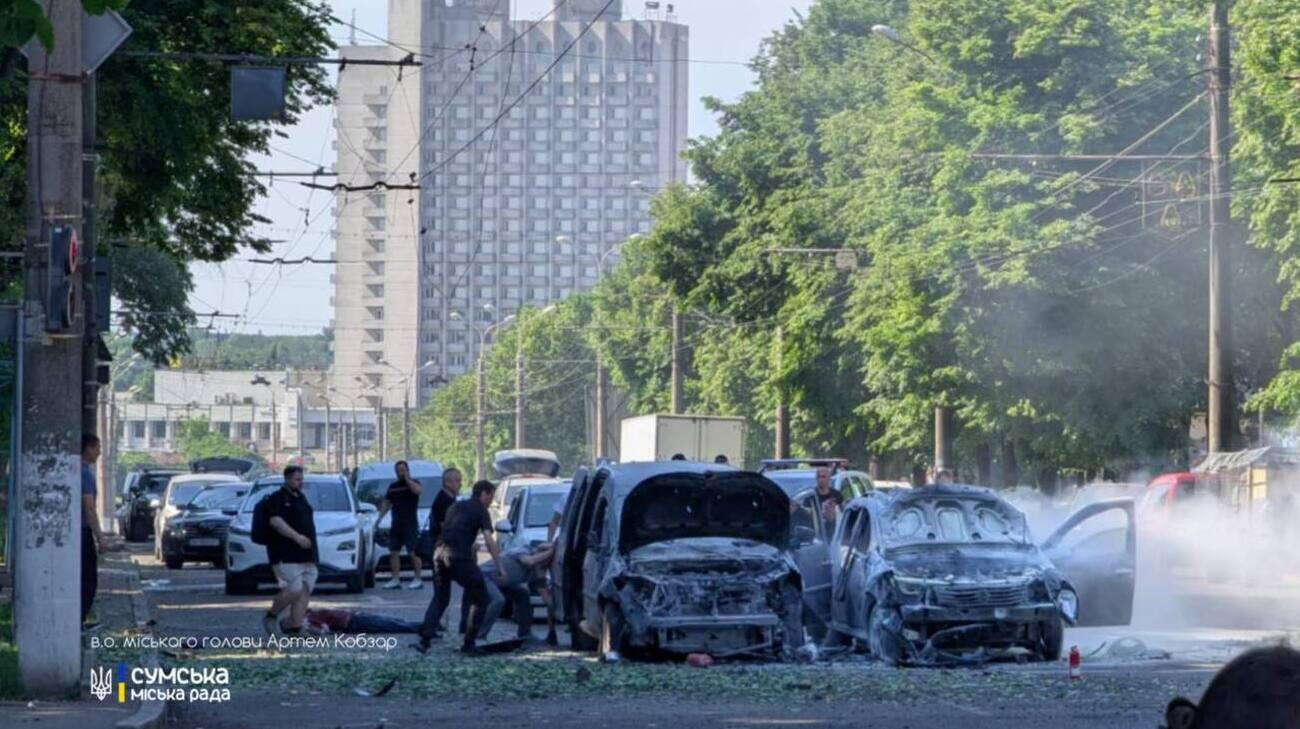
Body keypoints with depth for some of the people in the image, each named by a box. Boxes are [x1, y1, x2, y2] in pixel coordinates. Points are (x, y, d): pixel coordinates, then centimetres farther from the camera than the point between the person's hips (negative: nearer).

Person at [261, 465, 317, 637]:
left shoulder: (301, 497, 20)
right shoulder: (278, 498, -6)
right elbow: (275, 521, -20)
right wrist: (296, 536, -28)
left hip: (306, 555, 9)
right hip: (286, 555, -9)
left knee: (305, 591, 2)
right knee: (293, 590, -15)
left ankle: (295, 628, 5)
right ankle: (271, 616, 6)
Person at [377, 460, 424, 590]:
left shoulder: (413, 483, 1)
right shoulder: (393, 487, 17)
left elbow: (418, 490, -22)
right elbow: (386, 504, 21)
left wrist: (407, 479, -15)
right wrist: (379, 518, 13)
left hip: (410, 525, -6)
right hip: (396, 525, 6)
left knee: (413, 553, -6)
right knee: (393, 552, 4)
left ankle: (418, 579, -1)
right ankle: (395, 580, 8)